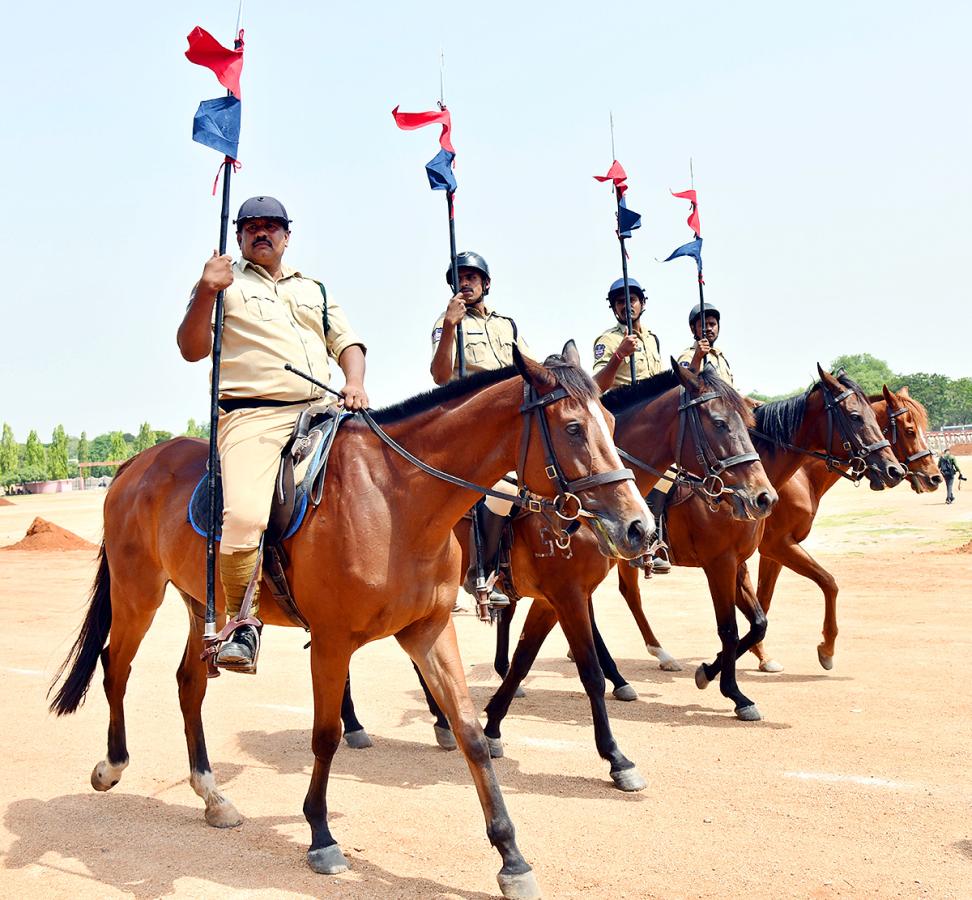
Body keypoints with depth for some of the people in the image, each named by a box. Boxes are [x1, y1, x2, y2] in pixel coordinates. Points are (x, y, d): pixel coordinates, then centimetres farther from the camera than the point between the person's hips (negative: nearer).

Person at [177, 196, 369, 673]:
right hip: (253, 416, -5)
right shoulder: (224, 281, 16)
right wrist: (205, 295, -10)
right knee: (243, 517, -28)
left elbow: (348, 343, 20)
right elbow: (192, 350, 6)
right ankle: (243, 621, -9)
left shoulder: (315, 290, 28)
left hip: (321, 410, 5)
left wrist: (354, 383, -1)